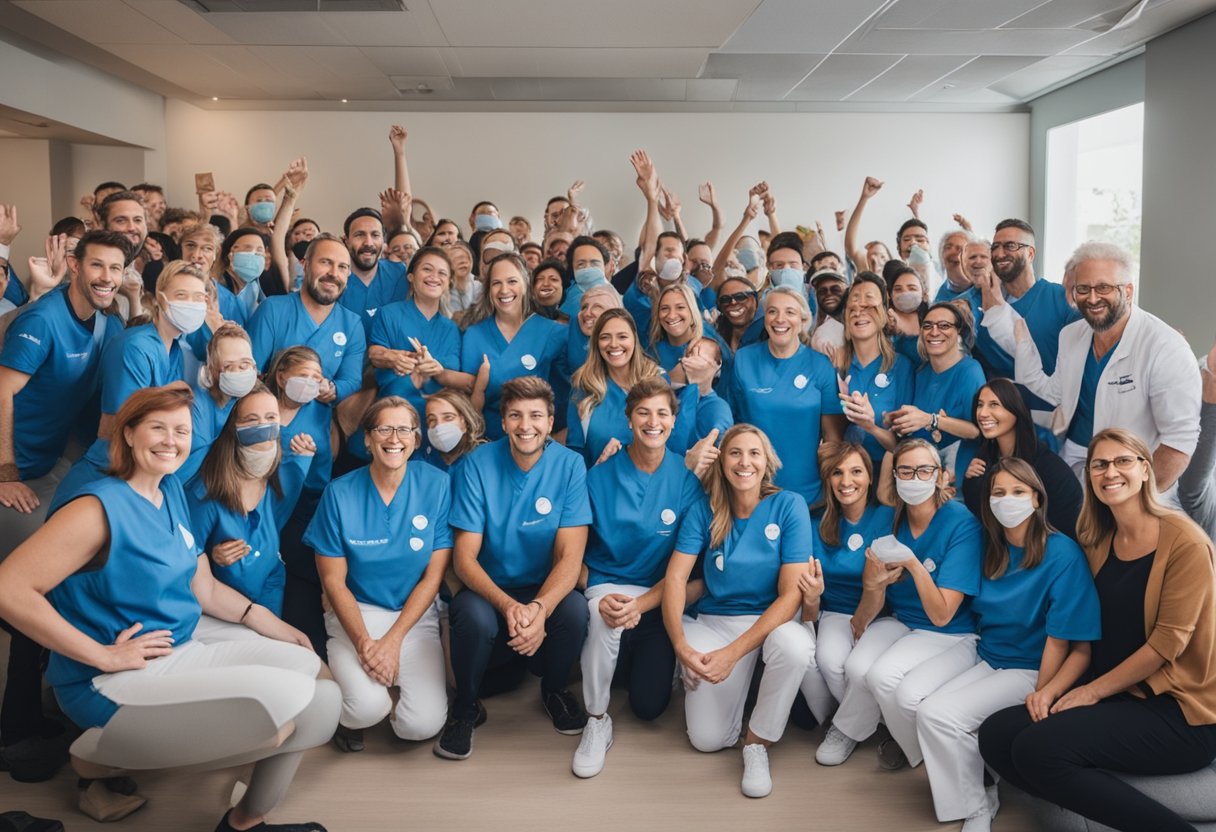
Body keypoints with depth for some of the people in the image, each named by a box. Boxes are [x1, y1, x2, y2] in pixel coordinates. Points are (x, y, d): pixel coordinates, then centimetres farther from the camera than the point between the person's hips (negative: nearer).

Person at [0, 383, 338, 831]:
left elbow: (204, 587, 14)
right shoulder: (100, 507, -16)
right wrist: (103, 656, -21)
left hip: (182, 653, 8)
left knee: (307, 665, -1)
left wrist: (273, 625, 5)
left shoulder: (172, 490, 8)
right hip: (112, 682, -8)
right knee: (285, 696, -20)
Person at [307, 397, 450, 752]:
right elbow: (333, 580, -2)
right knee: (368, 708, -28)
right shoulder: (340, 493, -6)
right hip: (356, 615, -1)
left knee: (422, 724, -18)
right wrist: (363, 642, -14)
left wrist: (392, 641, -11)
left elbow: (434, 574, -4)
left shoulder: (436, 486, -6)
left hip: (416, 616, 1)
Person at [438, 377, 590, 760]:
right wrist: (508, 605, -32)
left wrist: (541, 607, -34)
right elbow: (465, 558, -13)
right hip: (488, 589, -1)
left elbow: (570, 556, -14)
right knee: (474, 616, -33)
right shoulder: (477, 465, -11)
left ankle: (554, 688, 6)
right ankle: (465, 706, 0)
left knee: (576, 608, -30)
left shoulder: (570, 465, -9)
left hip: (546, 588, 1)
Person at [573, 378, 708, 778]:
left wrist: (641, 604, -23)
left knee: (649, 705, -7)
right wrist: (596, 596, -23)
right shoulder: (600, 476, -7)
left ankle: (639, 659, 30)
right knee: (604, 618, -37)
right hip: (606, 585, -1)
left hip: (659, 597, 1)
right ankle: (597, 721, -13)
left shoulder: (687, 480, -7)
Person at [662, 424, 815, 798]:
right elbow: (675, 577, -8)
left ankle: (758, 743, -11)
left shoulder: (789, 505, -10)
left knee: (795, 643, -37)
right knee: (707, 739, -11)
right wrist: (681, 646, -25)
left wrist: (733, 653, -23)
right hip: (713, 621, 1)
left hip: (771, 620, -1)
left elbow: (791, 594, -15)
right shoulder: (705, 510, -3)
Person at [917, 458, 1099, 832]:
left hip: (1031, 670, -6)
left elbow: (1063, 636, -14)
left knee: (942, 715, -24)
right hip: (988, 661, 6)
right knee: (929, 711, -19)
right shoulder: (991, 551, 6)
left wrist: (1043, 693, -12)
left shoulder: (1062, 553, -14)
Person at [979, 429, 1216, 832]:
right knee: (996, 735, -12)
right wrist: (1054, 690, -5)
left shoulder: (1183, 541, -11)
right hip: (1114, 695, 7)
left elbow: (1169, 641, -14)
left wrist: (1092, 691, -12)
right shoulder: (1098, 544, 11)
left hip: (1180, 709, -7)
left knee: (1038, 749, -24)